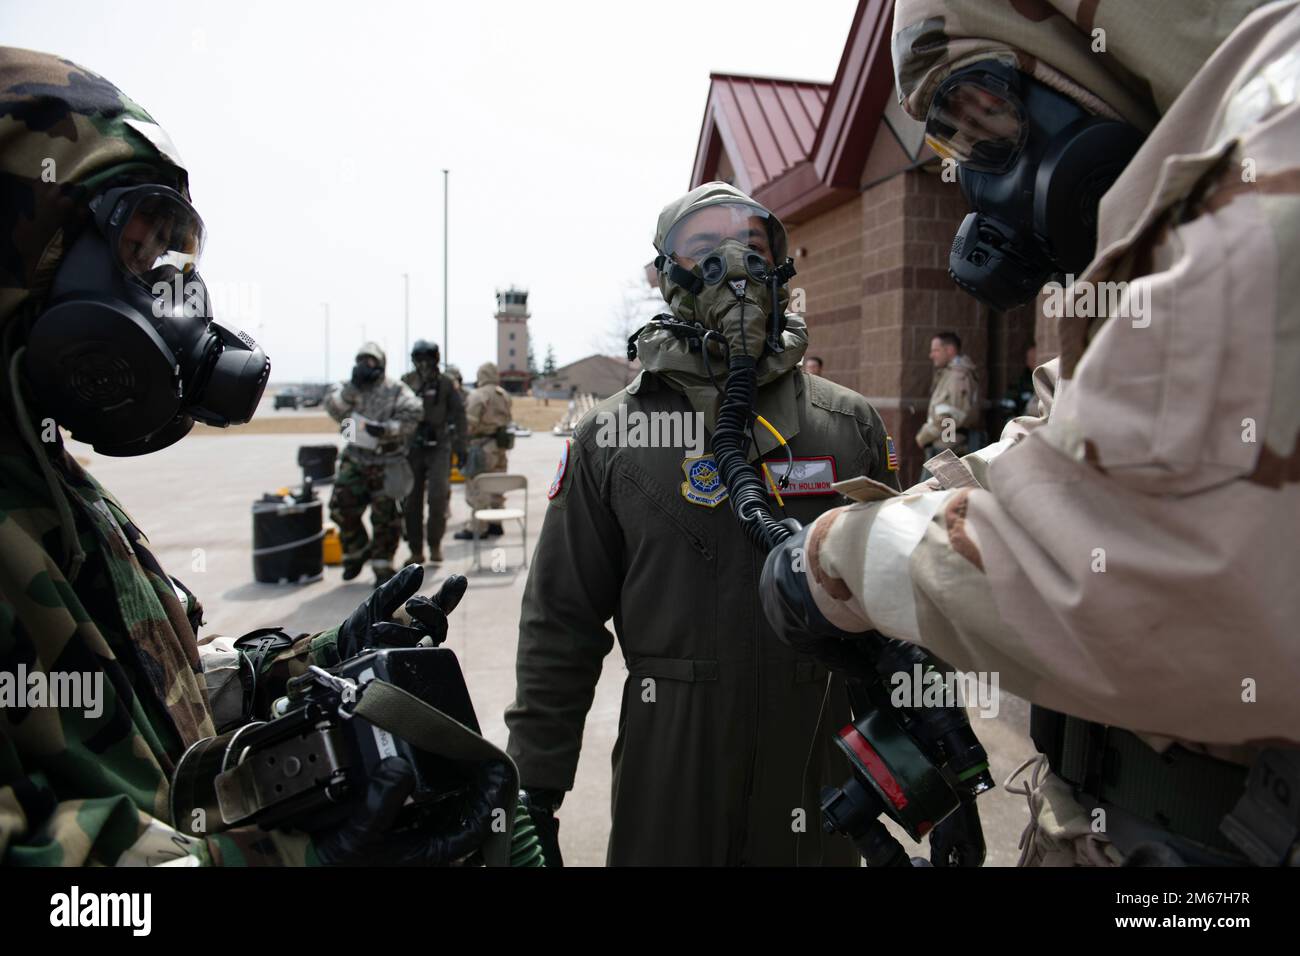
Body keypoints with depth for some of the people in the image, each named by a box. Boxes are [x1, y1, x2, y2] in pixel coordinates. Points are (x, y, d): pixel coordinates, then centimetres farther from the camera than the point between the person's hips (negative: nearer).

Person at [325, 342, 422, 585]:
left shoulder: (396, 391, -2)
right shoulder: (348, 388, 8)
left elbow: (412, 414, -15)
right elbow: (333, 407, -9)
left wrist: (386, 429, -27)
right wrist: (353, 386, -20)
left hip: (387, 463, -3)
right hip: (355, 460, 4)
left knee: (386, 516, 0)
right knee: (341, 508, 2)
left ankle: (382, 566, 14)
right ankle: (357, 551, 26)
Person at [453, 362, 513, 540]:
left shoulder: (478, 395, -12)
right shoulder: (505, 395, 13)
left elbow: (470, 422, -15)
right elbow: (509, 420, 16)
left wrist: (465, 438, -1)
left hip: (482, 446, -8)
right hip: (500, 446, 8)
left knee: (477, 489, -3)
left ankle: (477, 527, -1)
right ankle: (495, 523, 23)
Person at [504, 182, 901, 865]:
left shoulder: (851, 425, 1)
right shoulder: (610, 437, -4)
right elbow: (560, 624, -2)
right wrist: (535, 787, -1)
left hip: (821, 759, 2)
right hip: (667, 772, -1)